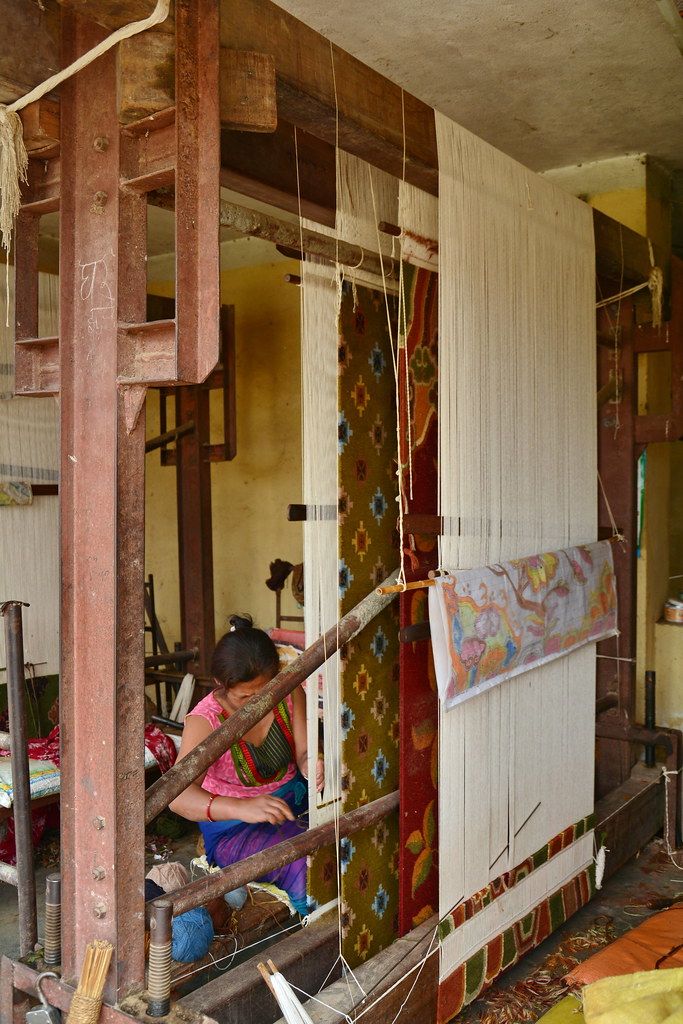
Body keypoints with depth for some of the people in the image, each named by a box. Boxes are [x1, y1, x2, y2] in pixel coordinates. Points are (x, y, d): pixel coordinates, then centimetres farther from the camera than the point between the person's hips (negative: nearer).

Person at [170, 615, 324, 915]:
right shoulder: (205, 721, -22)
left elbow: (303, 752, -8)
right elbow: (178, 795, -33)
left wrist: (311, 764, -35)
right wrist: (242, 808, -50)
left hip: (296, 802, 5)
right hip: (234, 830, -5)